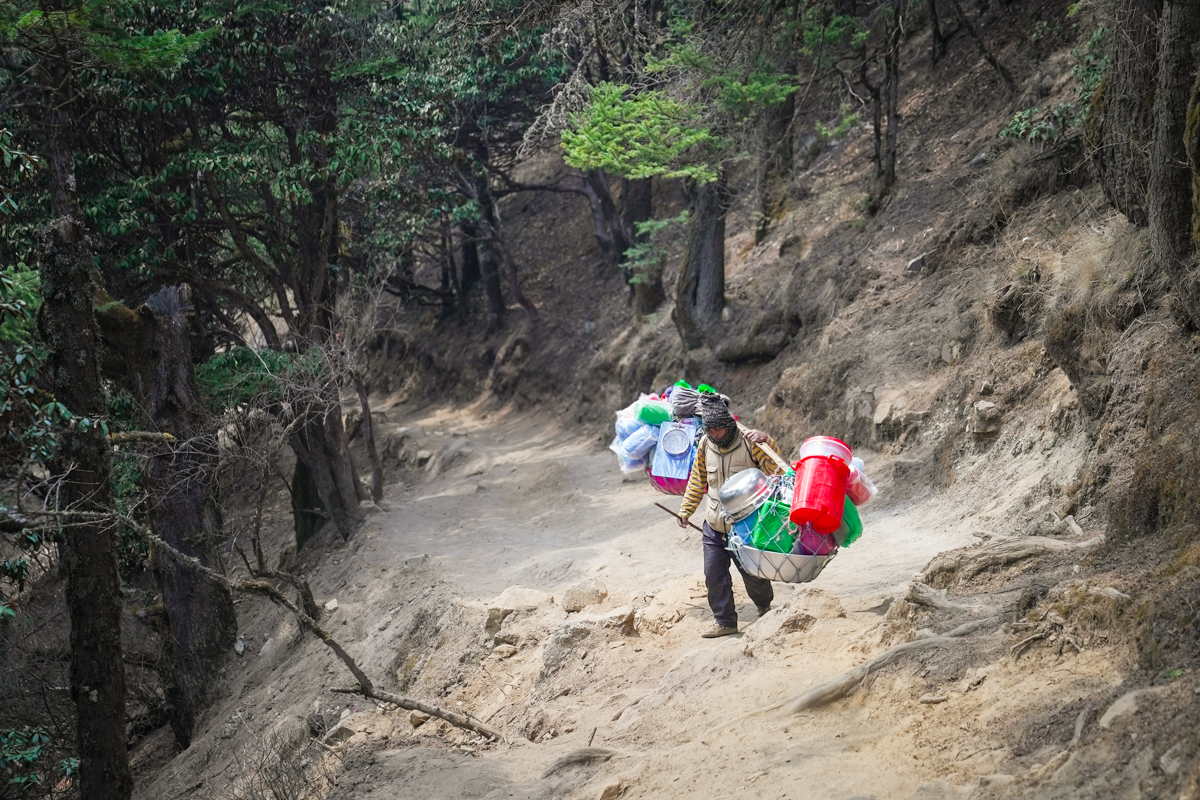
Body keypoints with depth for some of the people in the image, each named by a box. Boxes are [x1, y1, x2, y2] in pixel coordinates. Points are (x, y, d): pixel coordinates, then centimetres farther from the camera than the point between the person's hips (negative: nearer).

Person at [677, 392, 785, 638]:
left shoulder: (749, 442, -15)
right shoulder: (705, 445, 0)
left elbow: (777, 472, -23)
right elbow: (697, 480, 14)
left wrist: (766, 442, -36)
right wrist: (686, 509, 15)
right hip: (714, 526, 4)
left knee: (752, 573, 6)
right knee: (714, 573, 3)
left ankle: (765, 606, 36)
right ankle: (725, 621, 17)